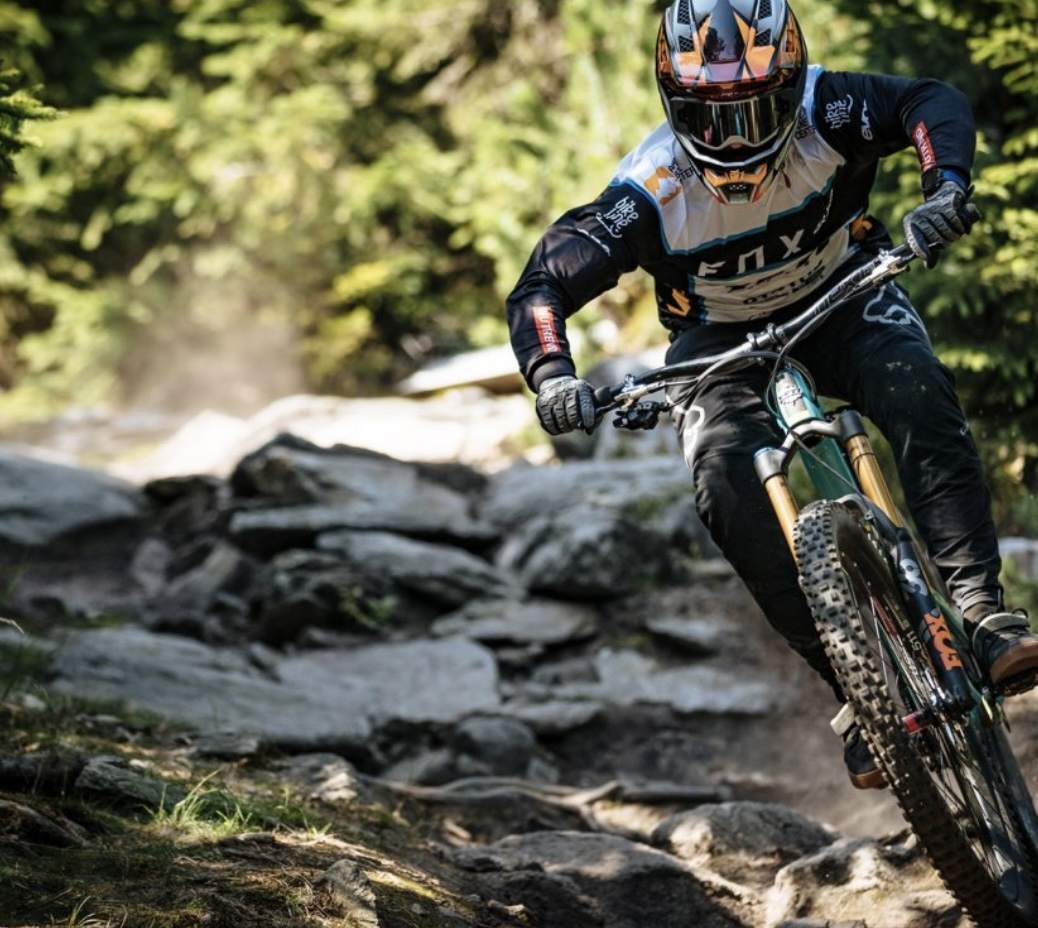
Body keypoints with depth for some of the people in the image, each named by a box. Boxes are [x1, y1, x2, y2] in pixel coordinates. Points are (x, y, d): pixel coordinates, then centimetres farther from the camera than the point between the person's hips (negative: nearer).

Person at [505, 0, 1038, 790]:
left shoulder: (824, 114, -23)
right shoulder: (651, 192, -25)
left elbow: (933, 103, -34)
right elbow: (541, 287, -25)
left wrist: (945, 190, -53)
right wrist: (552, 375, -44)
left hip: (842, 302, 1)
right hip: (722, 345, 0)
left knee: (915, 391, -32)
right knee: (729, 482, -28)